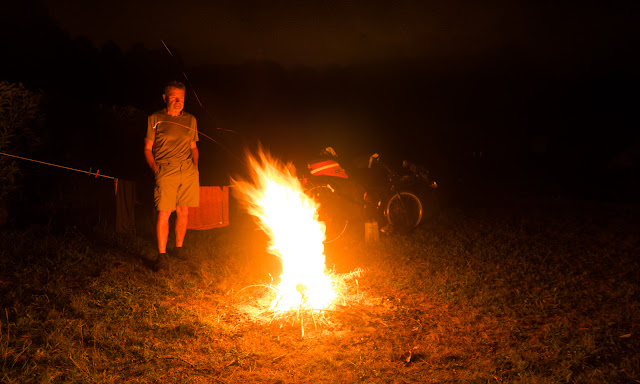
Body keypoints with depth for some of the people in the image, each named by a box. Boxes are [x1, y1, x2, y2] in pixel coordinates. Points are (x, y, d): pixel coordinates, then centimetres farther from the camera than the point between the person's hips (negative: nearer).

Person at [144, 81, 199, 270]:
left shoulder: (190, 120, 15)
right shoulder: (155, 119, 5)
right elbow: (148, 148, 7)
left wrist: (195, 168, 9)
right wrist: (155, 169, -5)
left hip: (188, 171, 4)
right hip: (166, 171, -3)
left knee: (183, 212, 6)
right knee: (164, 213, -10)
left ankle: (179, 247, 23)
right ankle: (162, 254, -2)